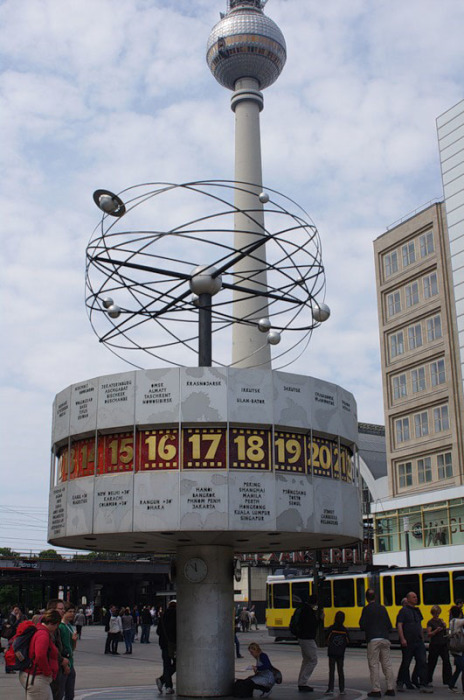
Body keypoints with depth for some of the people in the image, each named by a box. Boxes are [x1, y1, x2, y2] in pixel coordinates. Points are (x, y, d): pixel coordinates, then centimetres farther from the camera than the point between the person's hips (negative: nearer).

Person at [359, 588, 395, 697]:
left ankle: (376, 690, -5)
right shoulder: (382, 608, 11)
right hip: (385, 639, 5)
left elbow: (363, 626, -7)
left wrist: (366, 629, 15)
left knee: (374, 665, -2)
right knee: (387, 665, 10)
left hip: (373, 640, -5)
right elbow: (389, 626, 12)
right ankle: (390, 688, 10)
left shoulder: (367, 609, -4)